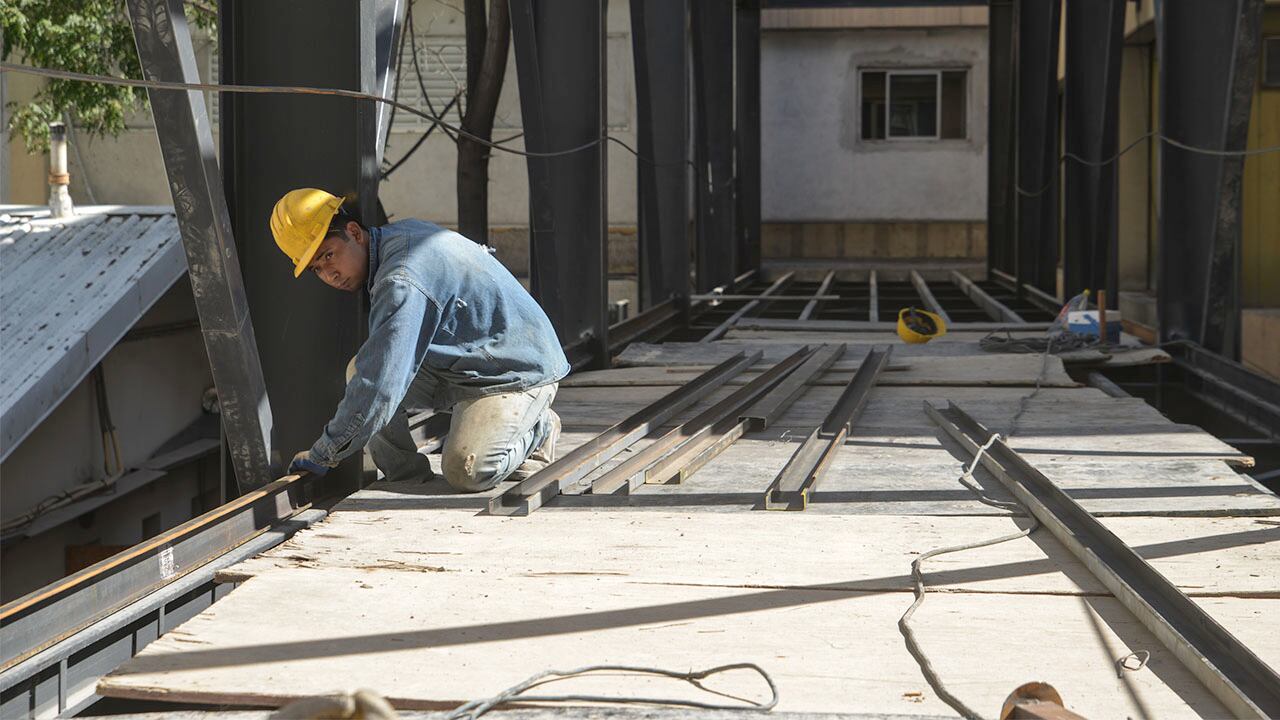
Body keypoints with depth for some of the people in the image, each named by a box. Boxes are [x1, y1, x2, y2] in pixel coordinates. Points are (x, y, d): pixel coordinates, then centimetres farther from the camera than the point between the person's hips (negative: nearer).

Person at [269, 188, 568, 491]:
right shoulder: (400, 233, 2)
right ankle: (409, 476, 3)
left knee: (466, 470, -28)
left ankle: (538, 429, 1)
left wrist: (322, 454, -23)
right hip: (462, 365, 10)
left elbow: (380, 386, -32)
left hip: (520, 373, -10)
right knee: (360, 371, -6)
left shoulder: (402, 283, -29)